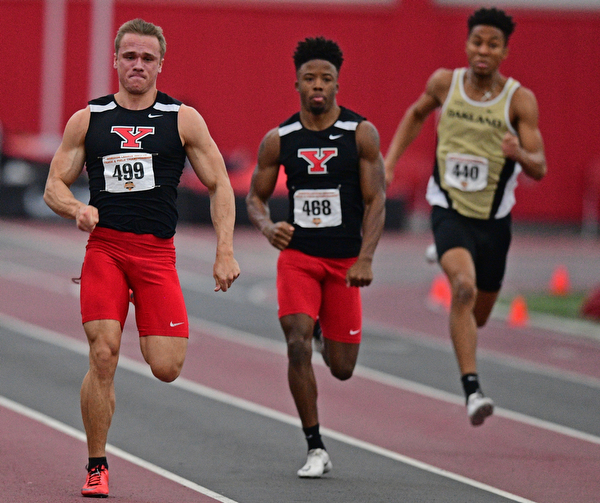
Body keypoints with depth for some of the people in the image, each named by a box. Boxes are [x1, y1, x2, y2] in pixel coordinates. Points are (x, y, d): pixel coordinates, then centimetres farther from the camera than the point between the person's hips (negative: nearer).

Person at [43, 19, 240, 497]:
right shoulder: (87, 120, 9)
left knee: (166, 368, -8)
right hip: (104, 247, 0)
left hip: (157, 254, 0)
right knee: (103, 356, -14)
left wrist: (225, 252, -3)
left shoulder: (184, 120, 7)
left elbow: (220, 186, 8)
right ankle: (97, 467, 2)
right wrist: (78, 208, -12)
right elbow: (54, 187, 12)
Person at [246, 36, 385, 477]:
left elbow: (376, 200, -5)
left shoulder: (361, 134, -5)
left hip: (345, 260, 0)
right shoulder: (278, 139, 0)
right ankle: (316, 450, -8)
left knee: (341, 368, 5)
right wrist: (267, 227, -14)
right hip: (297, 255, 0)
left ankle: (333, 337, 45)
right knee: (298, 346, -18)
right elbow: (256, 196, 9)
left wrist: (365, 259, -17)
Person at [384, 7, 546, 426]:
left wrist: (520, 154, -35)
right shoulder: (445, 82, -4)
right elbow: (417, 114, 19)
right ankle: (472, 390, -32)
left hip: (494, 219, 2)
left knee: (479, 316, 17)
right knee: (464, 287, -29)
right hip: (450, 211, -2)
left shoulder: (520, 100, -10)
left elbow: (540, 169, -13)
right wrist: (389, 162, 11)